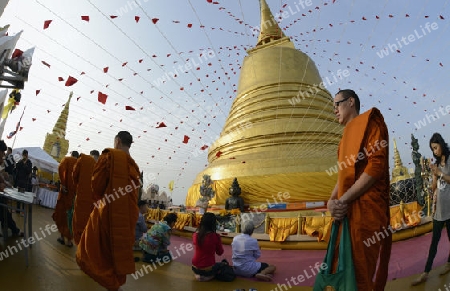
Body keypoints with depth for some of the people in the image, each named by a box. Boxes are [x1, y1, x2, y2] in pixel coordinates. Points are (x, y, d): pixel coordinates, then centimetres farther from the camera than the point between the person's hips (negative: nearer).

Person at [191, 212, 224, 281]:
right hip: (208, 269, -4)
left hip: (195, 268, 5)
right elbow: (220, 252, -4)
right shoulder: (215, 236, -20)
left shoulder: (195, 235, -8)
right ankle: (208, 276, 3)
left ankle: (198, 274, 10)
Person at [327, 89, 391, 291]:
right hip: (346, 211, 8)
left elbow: (377, 166, -15)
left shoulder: (370, 120, -2)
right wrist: (332, 200, -2)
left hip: (366, 210, -8)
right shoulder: (346, 136, 22)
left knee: (364, 274, 1)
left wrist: (342, 200, -17)